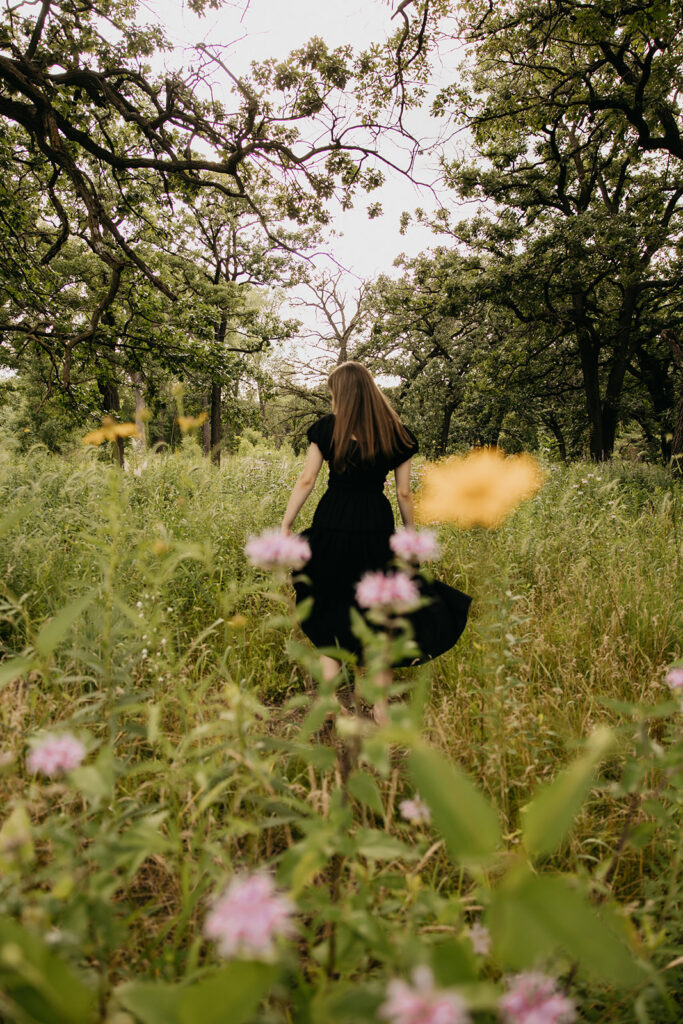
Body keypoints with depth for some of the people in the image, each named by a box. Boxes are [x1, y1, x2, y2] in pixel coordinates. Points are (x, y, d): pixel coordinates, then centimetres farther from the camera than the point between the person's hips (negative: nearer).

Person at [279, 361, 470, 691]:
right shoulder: (397, 434, 3)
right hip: (376, 526, 1)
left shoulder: (327, 428, -1)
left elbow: (306, 481, -3)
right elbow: (404, 493, 4)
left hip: (332, 522, -1)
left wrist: (286, 525, 4)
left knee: (328, 614, 12)